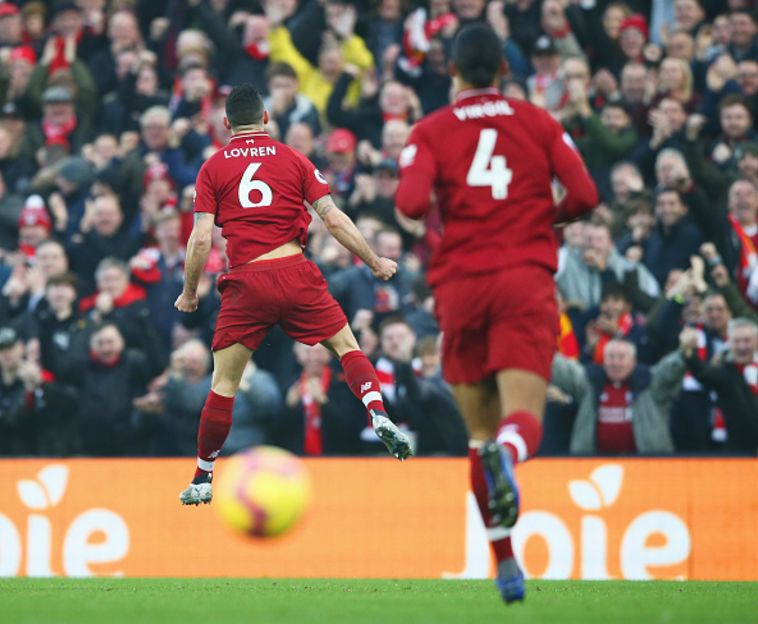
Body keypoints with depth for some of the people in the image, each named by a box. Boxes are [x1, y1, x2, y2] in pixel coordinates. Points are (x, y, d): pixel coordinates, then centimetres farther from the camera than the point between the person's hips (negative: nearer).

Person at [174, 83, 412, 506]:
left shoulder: (213, 168, 6)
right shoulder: (293, 159, 8)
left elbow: (201, 239, 0)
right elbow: (334, 219, 2)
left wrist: (189, 293, 12)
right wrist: (375, 262, 11)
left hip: (246, 282, 0)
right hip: (296, 273, 0)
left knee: (224, 382, 8)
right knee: (347, 345, 13)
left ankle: (202, 479, 13)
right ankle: (379, 417, -11)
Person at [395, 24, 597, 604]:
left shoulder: (431, 131, 6)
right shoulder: (538, 121, 10)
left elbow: (412, 201, -11)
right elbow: (583, 195, 1)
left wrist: (430, 219, 12)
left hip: (460, 284, 1)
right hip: (526, 277, -1)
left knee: (481, 429, 11)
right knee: (524, 416, -9)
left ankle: (505, 561, 11)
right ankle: (507, 456, -47)